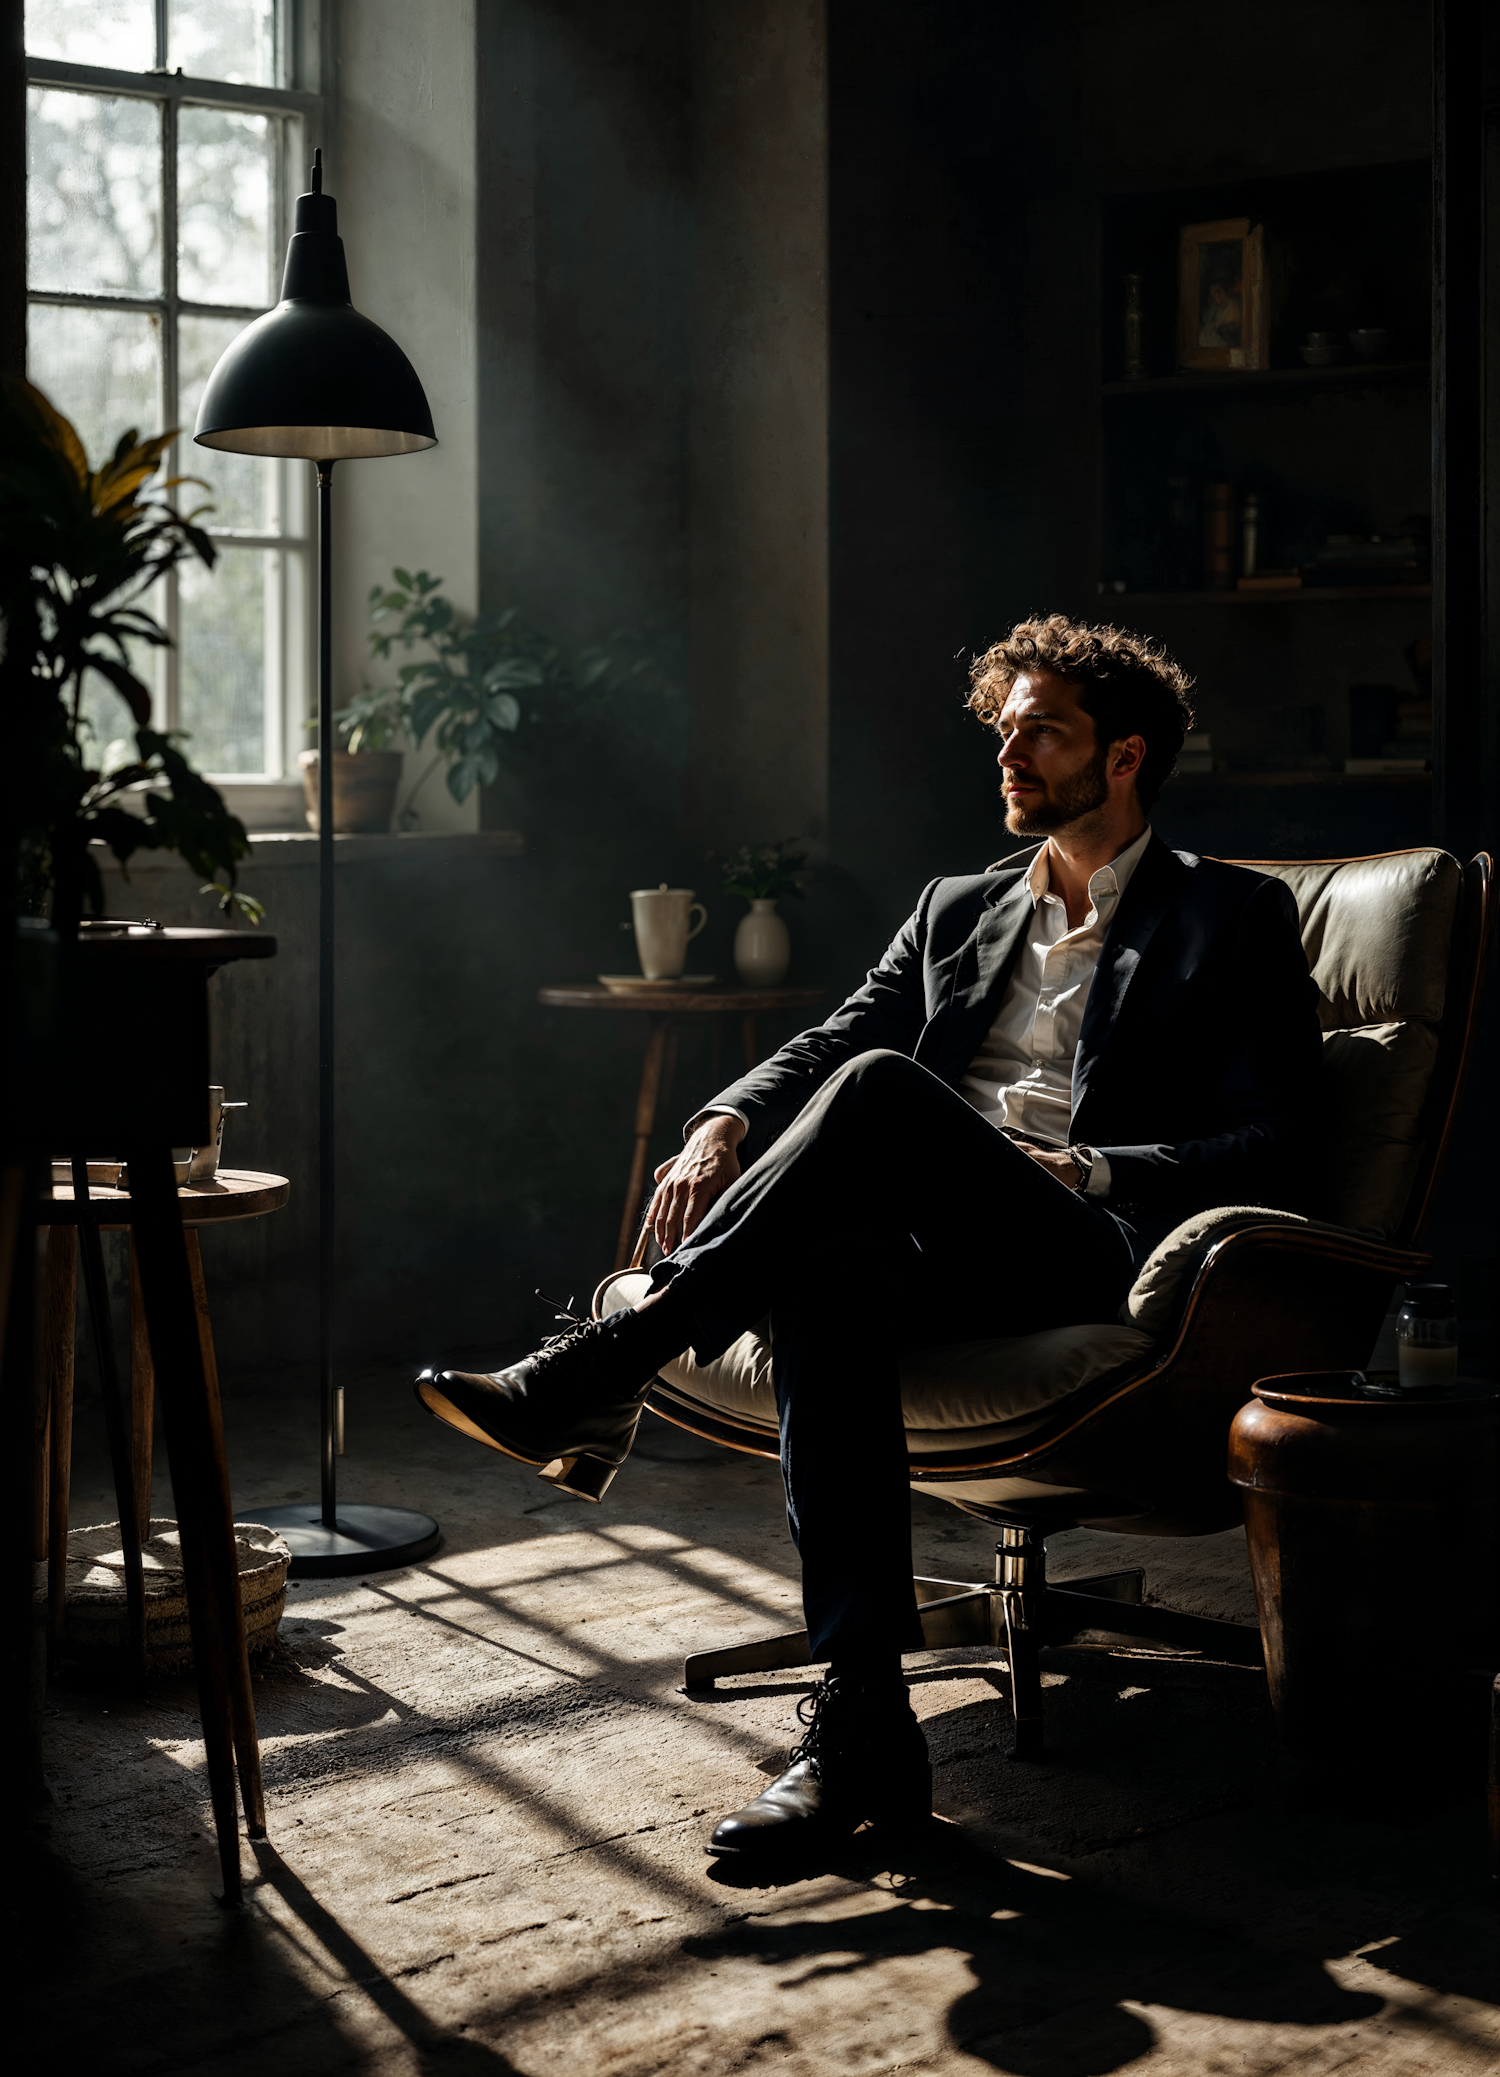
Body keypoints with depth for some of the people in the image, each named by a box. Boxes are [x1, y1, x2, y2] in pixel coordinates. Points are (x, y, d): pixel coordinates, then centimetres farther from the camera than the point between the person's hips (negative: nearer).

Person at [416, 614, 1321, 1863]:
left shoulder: (1236, 919, 12)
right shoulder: (958, 912, 29)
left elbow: (1270, 1150, 1)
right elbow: (826, 1043, 17)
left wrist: (1088, 1173, -13)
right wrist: (727, 1122, -6)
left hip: (1091, 1254, -4)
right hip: (939, 1252, 4)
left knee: (879, 1090, -31)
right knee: (829, 1270, -35)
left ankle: (606, 1370, -30)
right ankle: (862, 1735, -37)